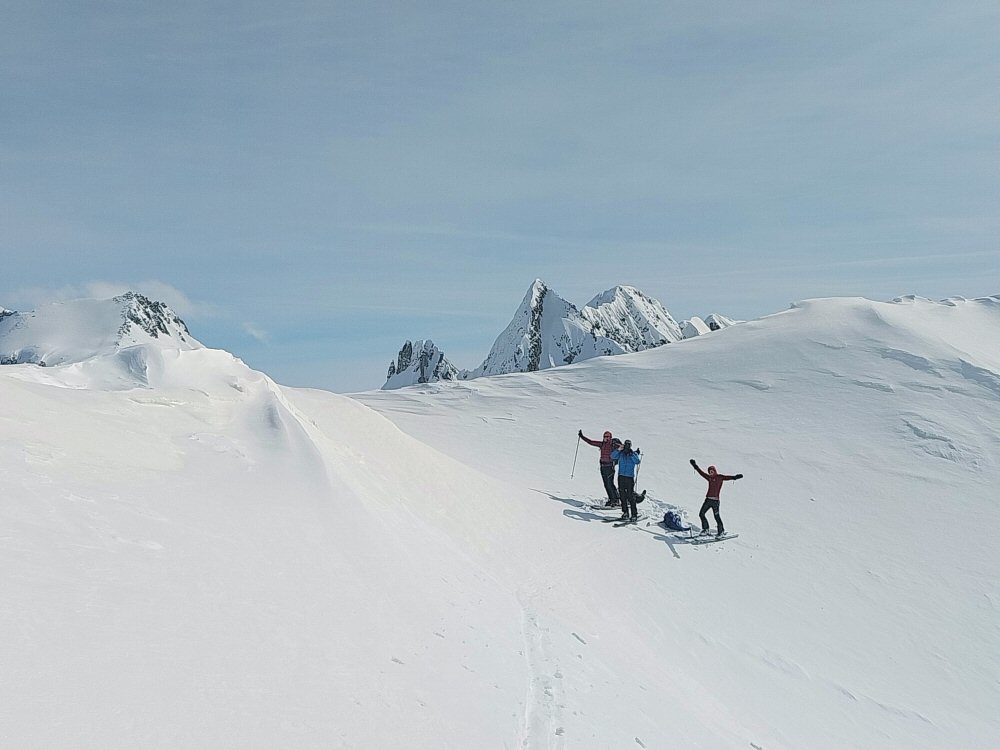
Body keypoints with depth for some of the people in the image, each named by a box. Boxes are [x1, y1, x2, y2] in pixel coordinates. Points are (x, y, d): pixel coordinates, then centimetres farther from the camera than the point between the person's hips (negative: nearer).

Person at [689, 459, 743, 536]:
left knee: (716, 516, -6)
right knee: (701, 514, 6)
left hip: (715, 500, -6)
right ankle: (705, 529, 20)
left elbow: (727, 477, -14)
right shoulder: (709, 478, 14)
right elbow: (701, 473, 22)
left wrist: (734, 477, -31)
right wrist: (695, 466, 23)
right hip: (708, 500, 6)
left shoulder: (720, 477, -1)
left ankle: (721, 531, 11)